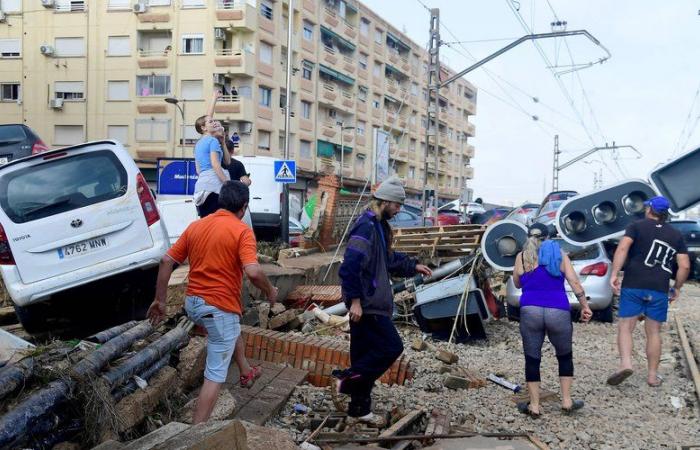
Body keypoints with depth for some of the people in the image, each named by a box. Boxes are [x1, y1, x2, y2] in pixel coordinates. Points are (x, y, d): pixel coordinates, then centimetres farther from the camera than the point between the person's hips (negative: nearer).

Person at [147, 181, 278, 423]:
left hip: (192, 303, 7)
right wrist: (270, 291, -4)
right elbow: (253, 272, -24)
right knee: (215, 374, 2)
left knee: (233, 329, 36)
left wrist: (160, 300, 11)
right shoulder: (242, 231, -12)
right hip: (220, 308, -7)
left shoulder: (195, 226, 6)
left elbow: (166, 261, 5)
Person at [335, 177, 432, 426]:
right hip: (366, 304, -10)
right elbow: (351, 265, -24)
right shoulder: (365, 226, -18)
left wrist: (413, 267, 19)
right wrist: (355, 300, -24)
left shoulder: (380, 226, 14)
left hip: (372, 304, 10)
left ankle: (360, 410, 21)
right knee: (391, 347, -6)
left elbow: (389, 259, 28)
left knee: (365, 355, 13)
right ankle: (348, 378, 2)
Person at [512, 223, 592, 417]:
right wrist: (585, 306, 6)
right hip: (558, 312, 1)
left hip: (530, 311, 0)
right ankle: (567, 401, 20)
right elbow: (574, 282, 1)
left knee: (532, 359, 8)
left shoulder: (522, 257, 8)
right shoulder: (559, 254, 8)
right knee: (565, 356, 19)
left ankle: (534, 406, 11)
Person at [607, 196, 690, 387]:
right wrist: (677, 288, 19)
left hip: (633, 286, -3)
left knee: (625, 327, 3)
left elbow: (622, 248, -13)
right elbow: (685, 266, 7)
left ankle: (625, 364, -18)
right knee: (653, 332, 12)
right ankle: (652, 375, 16)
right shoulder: (676, 235, 13)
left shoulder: (637, 226, 4)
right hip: (659, 291, 3)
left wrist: (614, 274, -15)